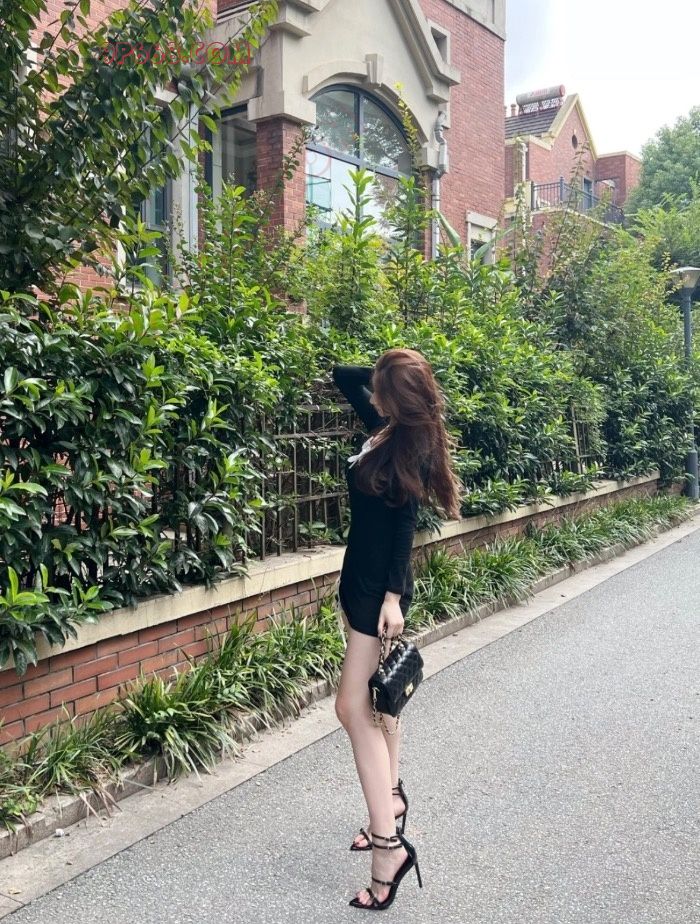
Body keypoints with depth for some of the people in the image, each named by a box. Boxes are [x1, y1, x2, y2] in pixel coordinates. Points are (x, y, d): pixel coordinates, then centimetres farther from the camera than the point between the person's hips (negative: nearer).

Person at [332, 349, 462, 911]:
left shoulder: (414, 444, -14)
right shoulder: (387, 429, 9)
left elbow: (404, 523, -18)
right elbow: (344, 377, 21)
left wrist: (394, 595, -20)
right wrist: (390, 371, 11)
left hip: (380, 586, -9)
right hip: (359, 577, 9)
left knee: (354, 706, -12)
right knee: (373, 700, 17)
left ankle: (390, 843, -7)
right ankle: (392, 800, 32)